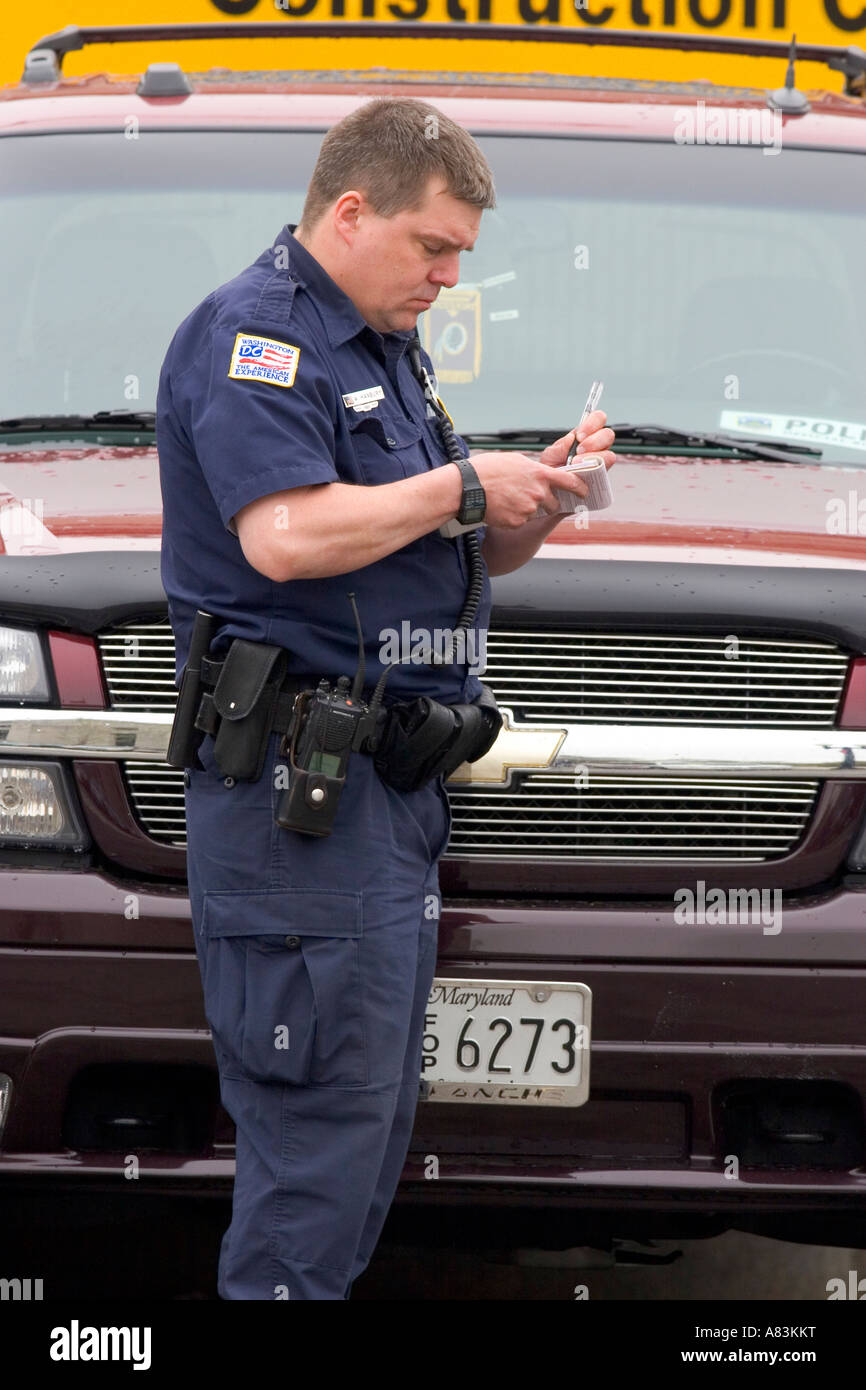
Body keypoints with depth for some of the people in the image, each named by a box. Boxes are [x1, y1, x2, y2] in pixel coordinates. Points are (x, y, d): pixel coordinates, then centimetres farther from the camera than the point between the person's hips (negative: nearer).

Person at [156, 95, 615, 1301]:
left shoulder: (387, 353, 21)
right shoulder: (254, 333, -10)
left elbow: (466, 560, 25)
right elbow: (287, 536, -25)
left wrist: (540, 494, 4)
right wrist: (462, 488, -14)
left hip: (396, 781, 10)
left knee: (376, 1113, 12)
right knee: (325, 1117, -11)